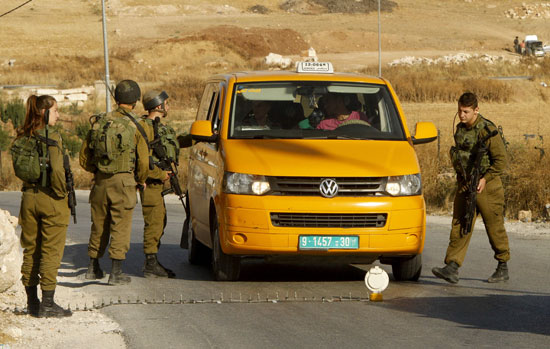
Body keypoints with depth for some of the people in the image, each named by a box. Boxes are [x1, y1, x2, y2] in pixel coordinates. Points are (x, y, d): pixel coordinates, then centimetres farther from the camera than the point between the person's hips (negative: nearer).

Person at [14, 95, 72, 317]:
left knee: (30, 251, 13)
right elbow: (56, 170, -21)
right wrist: (61, 193, -9)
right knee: (51, 252, 0)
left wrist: (29, 189, 13)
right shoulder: (52, 138, -14)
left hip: (28, 197, 6)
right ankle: (47, 304, 0)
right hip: (50, 200, -6)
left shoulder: (23, 138, 4)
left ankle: (32, 302, 19)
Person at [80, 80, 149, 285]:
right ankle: (116, 273, -2)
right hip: (123, 181, -4)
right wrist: (141, 180, 12)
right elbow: (143, 160, -7)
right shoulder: (134, 127, -7)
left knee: (99, 225, 15)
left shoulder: (100, 122, 4)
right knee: (121, 227, 0)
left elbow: (84, 157, 8)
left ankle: (93, 268, 25)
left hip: (100, 181, 4)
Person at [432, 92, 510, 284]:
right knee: (459, 225, -3)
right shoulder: (460, 129, 8)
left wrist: (485, 179, -19)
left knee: (495, 227, 4)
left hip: (486, 186, -6)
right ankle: (452, 268, -10)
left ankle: (503, 268, 19)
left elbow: (501, 160, -14)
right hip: (464, 185, 6)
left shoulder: (487, 130, -15)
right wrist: (461, 178, 15)